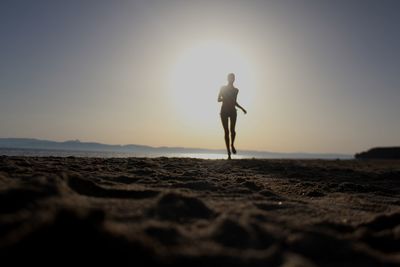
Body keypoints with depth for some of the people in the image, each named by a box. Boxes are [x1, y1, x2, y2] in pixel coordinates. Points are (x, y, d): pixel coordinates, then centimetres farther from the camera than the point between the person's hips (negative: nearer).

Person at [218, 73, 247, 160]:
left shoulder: (236, 90, 15)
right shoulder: (223, 88, 7)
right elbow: (218, 99, 6)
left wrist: (242, 108, 14)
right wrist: (224, 98, -11)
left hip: (233, 111, 2)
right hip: (224, 111, -2)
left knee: (232, 130, -18)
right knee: (226, 131, -6)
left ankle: (232, 145, 11)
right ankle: (229, 153, -3)